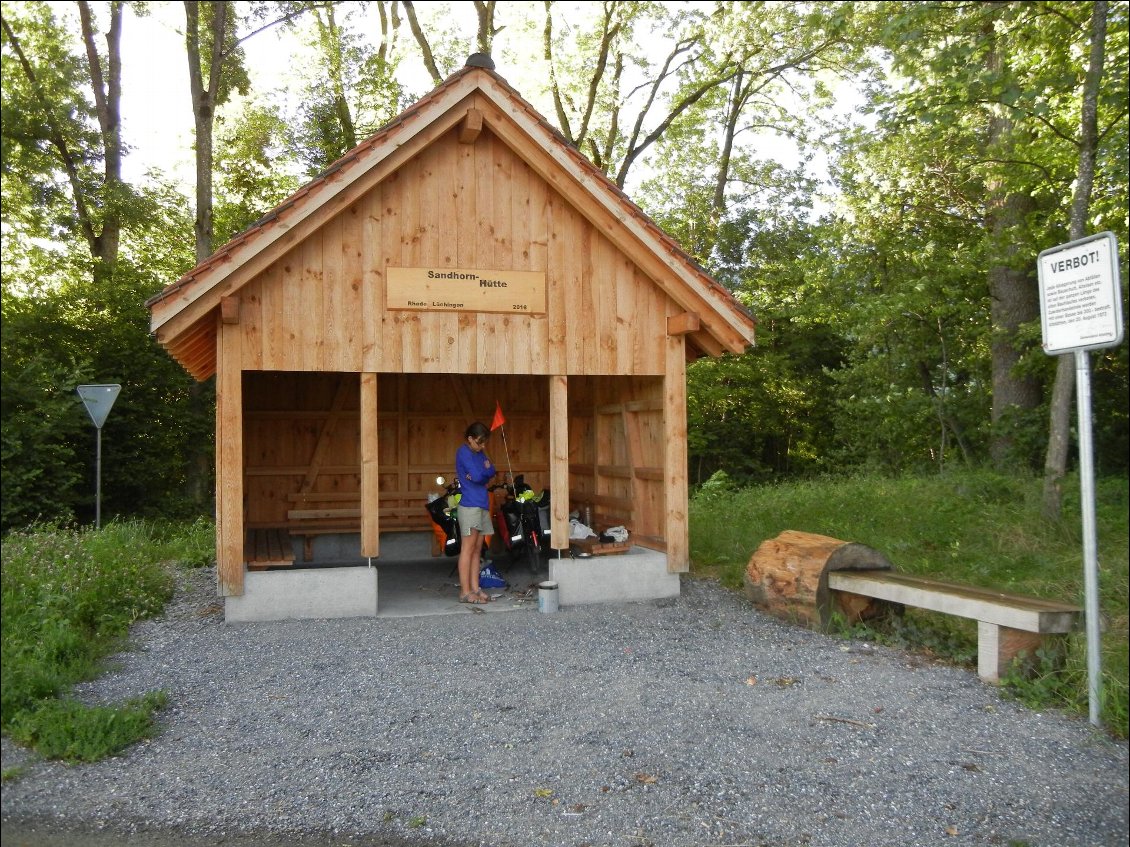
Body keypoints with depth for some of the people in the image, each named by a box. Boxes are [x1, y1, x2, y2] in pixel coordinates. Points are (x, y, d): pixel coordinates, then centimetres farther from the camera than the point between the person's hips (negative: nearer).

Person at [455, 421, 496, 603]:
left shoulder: (479, 452, 18)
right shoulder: (464, 452, -8)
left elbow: (492, 472, 6)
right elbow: (477, 475, -19)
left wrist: (481, 472, -13)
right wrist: (485, 470, 2)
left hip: (482, 505, 8)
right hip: (470, 505, -8)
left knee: (477, 549, 8)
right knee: (468, 548, -7)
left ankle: (475, 588, 11)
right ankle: (465, 592, -6)